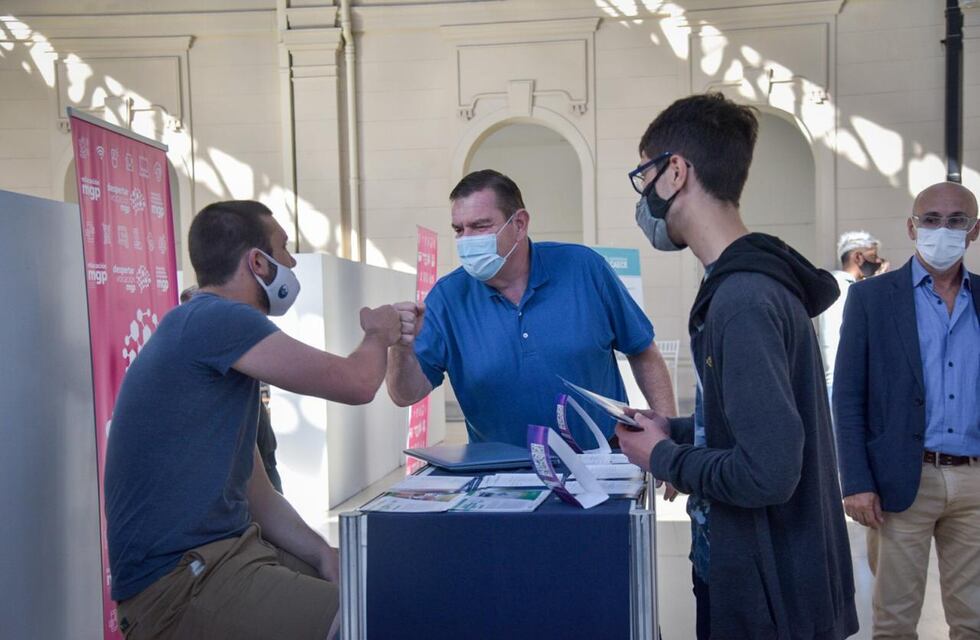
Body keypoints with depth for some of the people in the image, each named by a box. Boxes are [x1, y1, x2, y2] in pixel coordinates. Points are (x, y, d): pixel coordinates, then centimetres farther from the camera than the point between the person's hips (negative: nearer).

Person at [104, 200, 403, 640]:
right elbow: (356, 384, -15)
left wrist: (325, 555, 1)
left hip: (232, 551, 10)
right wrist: (376, 334, 7)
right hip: (180, 581, -10)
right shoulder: (213, 319, -15)